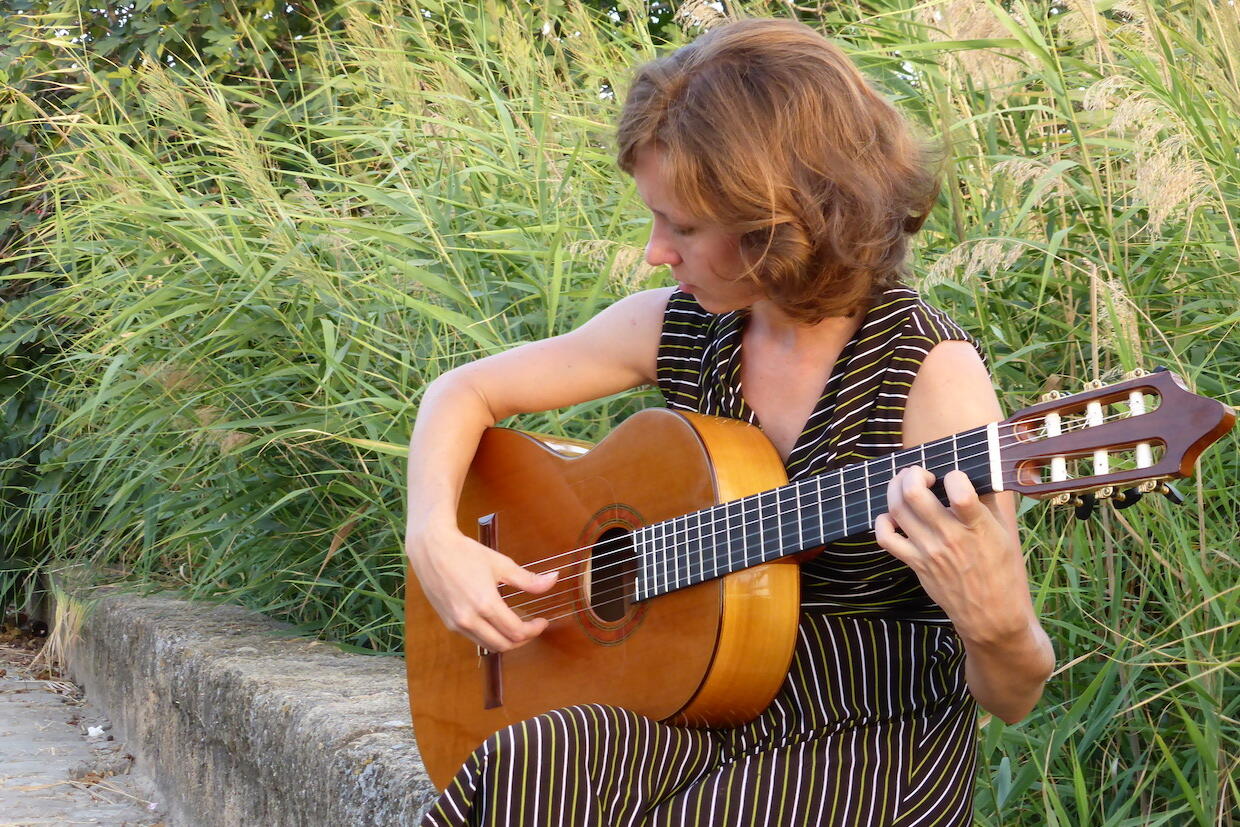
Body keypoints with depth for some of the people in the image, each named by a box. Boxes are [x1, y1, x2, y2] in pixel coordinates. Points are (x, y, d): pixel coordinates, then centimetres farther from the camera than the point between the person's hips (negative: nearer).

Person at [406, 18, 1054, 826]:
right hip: (706, 719, 5)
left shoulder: (930, 376, -16)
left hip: (871, 749, -4)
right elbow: (464, 393, 12)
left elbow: (1011, 697, -14)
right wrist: (436, 541, -6)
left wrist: (992, 622, -38)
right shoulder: (678, 327, 0)